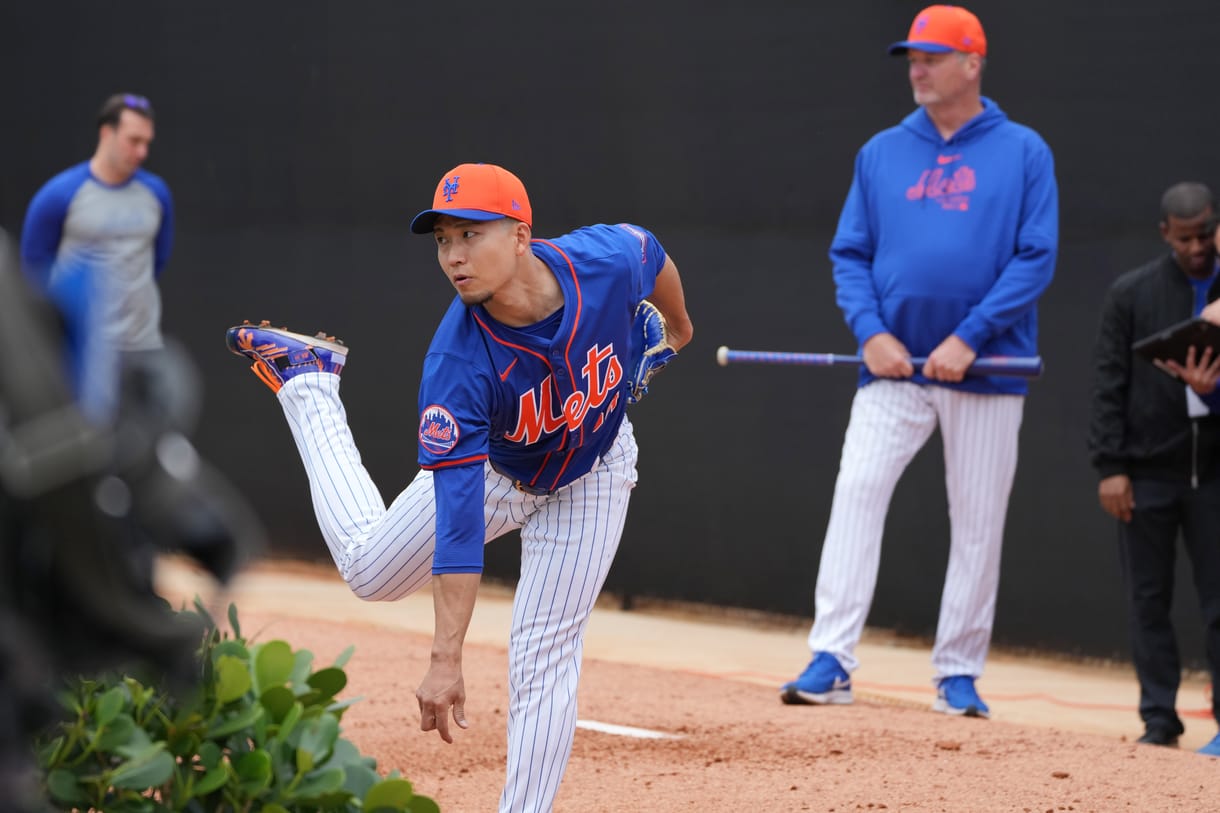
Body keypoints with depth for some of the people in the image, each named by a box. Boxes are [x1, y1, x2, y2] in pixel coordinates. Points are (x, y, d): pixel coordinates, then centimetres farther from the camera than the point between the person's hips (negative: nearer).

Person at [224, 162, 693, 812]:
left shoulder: (608, 260, -35)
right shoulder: (457, 362, -39)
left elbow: (654, 255, -8)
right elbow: (457, 519, -40)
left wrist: (677, 329, 14)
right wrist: (446, 659, -44)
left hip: (592, 475, 1)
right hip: (489, 468, 0)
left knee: (543, 659, -7)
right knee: (370, 570, 14)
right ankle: (308, 381, 29)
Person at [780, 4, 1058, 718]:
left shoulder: (1023, 153, 1)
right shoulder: (881, 153, 10)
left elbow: (1036, 259, -6)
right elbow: (850, 254, 9)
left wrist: (970, 338, -15)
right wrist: (871, 332, -8)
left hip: (987, 367, -2)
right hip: (895, 366, 2)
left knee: (978, 522, 2)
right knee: (855, 493, -14)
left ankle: (959, 674, 13)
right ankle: (831, 662, -17)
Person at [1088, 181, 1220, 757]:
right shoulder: (1131, 294, 4)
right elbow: (1108, 385, 2)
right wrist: (1109, 467, -6)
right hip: (1148, 470, 0)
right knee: (1149, 600, 3)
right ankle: (1159, 718, 9)